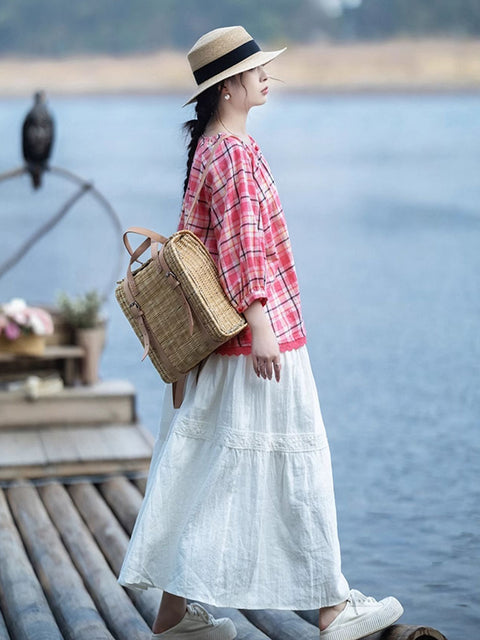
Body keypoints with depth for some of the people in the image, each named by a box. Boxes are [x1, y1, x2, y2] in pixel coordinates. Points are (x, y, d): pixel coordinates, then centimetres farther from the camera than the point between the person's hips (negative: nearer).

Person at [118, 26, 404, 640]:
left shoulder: (207, 146, 14)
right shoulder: (236, 152, -15)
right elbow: (241, 248, -20)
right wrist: (261, 326, -22)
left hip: (214, 336, 10)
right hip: (254, 333, -10)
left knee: (201, 464, 11)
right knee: (295, 467, -1)